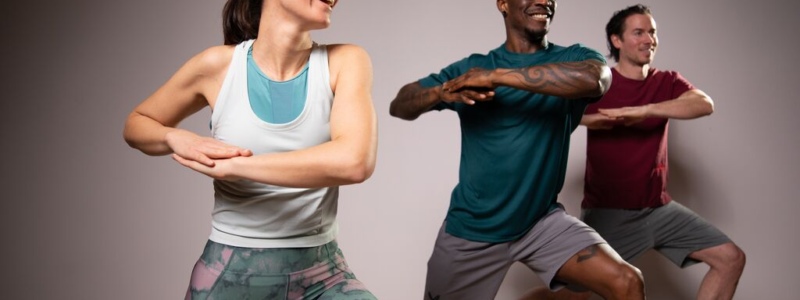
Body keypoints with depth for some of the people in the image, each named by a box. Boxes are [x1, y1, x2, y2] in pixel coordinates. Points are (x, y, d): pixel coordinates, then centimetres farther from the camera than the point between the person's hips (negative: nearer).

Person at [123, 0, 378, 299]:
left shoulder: (345, 62, -9)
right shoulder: (218, 65, -6)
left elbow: (353, 161, -26)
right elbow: (137, 123, 10)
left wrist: (233, 165, -22)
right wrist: (176, 138, -12)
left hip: (320, 272, 0)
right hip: (230, 271, 0)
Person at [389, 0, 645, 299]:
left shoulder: (572, 58, -4)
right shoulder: (472, 68, -2)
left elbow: (596, 79, -28)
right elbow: (399, 105, -4)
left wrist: (496, 76, -28)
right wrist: (442, 92, -26)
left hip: (542, 221, 0)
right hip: (472, 229, 0)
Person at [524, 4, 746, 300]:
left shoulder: (667, 82, 4)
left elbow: (705, 104, -17)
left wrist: (644, 111, -31)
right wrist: (589, 118, -27)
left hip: (658, 207, 5)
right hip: (607, 211, -5)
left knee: (731, 259, 3)